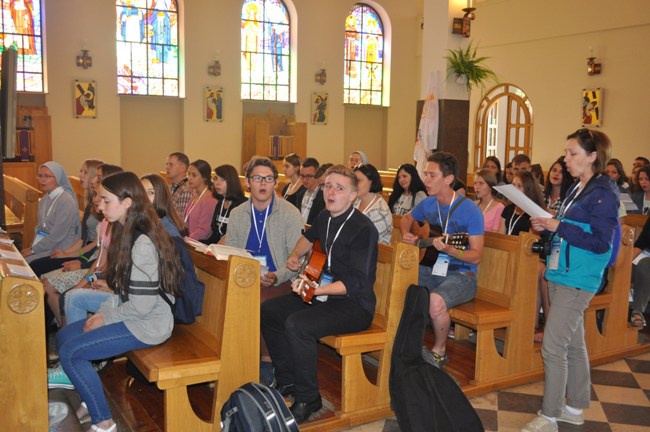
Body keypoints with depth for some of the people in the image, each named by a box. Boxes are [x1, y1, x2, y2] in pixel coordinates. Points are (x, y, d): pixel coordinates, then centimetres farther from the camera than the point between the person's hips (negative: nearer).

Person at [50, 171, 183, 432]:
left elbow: (142, 304, -25)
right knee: (64, 336, 6)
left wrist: (107, 318, -11)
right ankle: (91, 399, 17)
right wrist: (103, 311, 2)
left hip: (147, 324, -10)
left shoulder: (143, 243, -24)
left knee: (70, 351, -12)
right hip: (130, 315, 10)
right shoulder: (126, 233, 7)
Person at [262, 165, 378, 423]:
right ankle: (287, 382, 15)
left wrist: (316, 290, -38)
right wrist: (295, 256, 13)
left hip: (355, 305, -9)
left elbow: (356, 283, -27)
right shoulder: (325, 218, 5)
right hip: (326, 294, 9)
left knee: (297, 324, -30)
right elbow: (309, 236, 31)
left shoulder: (363, 229, -20)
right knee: (268, 311, 5)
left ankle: (308, 399, -10)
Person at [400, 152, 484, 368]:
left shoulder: (470, 210, -13)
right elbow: (407, 218, 27)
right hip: (431, 269, 6)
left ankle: (439, 351, -4)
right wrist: (406, 234, 6)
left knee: (435, 301, -35)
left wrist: (449, 250, -31)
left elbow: (476, 256, -14)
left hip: (461, 274, -6)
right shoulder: (428, 204, 4)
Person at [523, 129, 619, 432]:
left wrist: (558, 226, -20)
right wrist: (547, 227, 2)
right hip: (561, 276, 9)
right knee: (573, 344, 17)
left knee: (553, 347, -6)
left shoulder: (603, 194, -13)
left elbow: (601, 243, -18)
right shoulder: (576, 188, 12)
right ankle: (575, 407, 30)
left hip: (577, 281, -9)